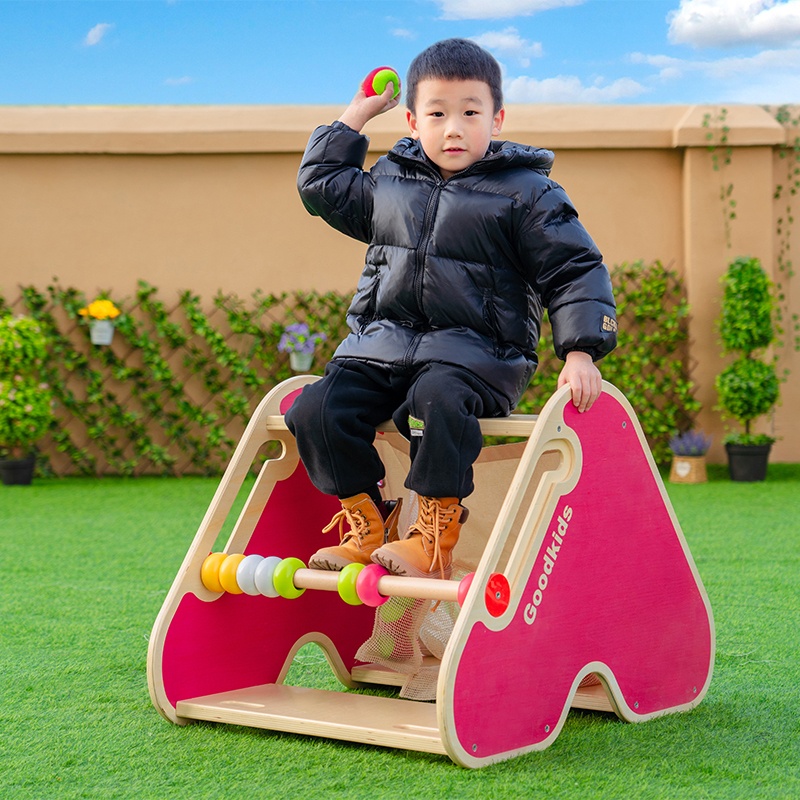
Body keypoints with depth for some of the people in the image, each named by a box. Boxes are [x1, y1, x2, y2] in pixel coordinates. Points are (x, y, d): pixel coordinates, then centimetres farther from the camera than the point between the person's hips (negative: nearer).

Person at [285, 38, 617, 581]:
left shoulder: (526, 194, 1)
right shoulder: (388, 183, 16)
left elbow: (576, 271, -1)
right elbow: (321, 186, 31)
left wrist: (580, 352, -13)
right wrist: (355, 116, 25)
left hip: (475, 353, -5)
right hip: (383, 345, 5)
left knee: (435, 400, -37)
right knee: (316, 409, -17)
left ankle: (435, 536, -24)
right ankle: (365, 529, -5)